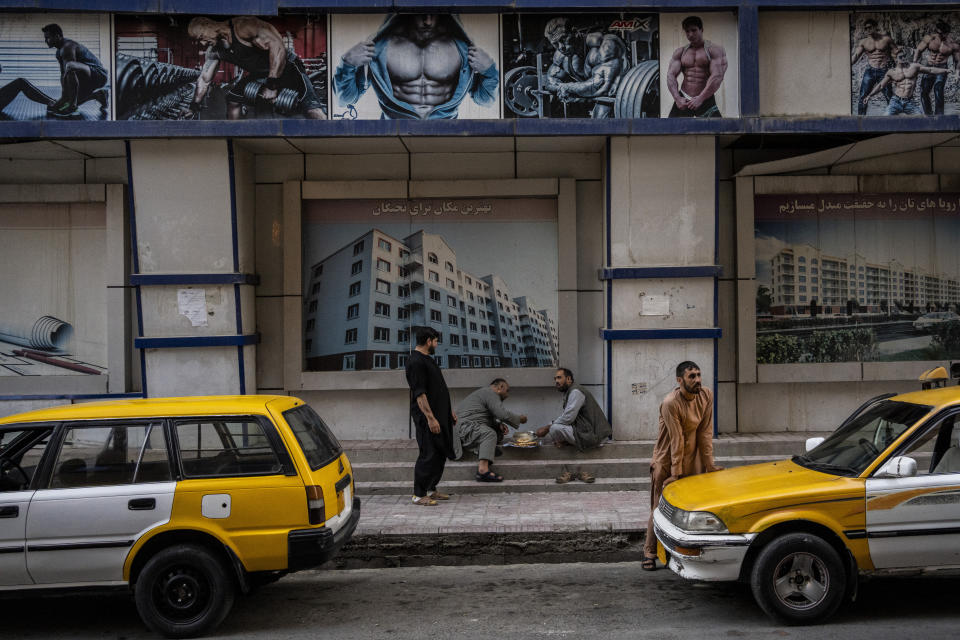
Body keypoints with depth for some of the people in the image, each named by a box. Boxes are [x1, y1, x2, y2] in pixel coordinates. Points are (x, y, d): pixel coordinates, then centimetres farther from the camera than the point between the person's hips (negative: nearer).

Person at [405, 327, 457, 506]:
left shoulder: (427, 359, 17)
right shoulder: (416, 362, -16)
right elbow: (419, 394, -21)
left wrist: (449, 410, 23)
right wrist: (430, 418, -24)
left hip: (440, 416, 10)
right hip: (427, 417, -10)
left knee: (440, 454, 13)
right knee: (428, 455, -6)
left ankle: (431, 489, 23)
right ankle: (419, 495, 2)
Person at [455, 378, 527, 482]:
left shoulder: (485, 392, 26)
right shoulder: (490, 393, -6)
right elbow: (503, 415, -16)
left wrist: (498, 425, 11)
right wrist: (519, 419, 0)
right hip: (466, 426, -11)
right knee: (489, 433, -33)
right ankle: (483, 470, -46)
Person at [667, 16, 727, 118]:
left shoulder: (715, 50, 0)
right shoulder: (680, 52, 13)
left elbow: (717, 77, -12)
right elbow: (671, 75, 2)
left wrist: (700, 98, -22)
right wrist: (677, 98, -16)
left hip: (705, 99, -3)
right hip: (683, 99, 3)